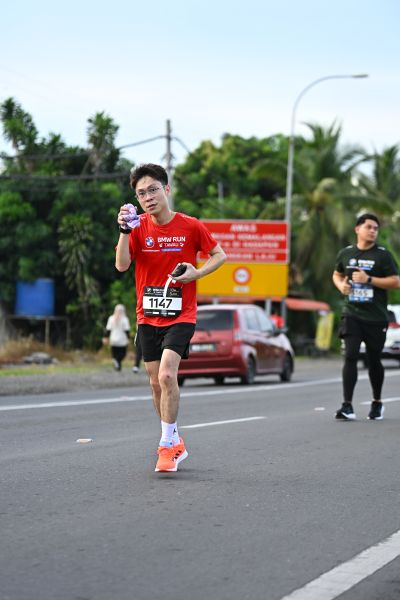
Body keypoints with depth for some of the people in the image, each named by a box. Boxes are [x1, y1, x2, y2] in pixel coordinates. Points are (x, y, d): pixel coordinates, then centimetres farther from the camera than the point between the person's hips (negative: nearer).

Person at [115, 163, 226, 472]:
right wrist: (125, 230, -26)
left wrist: (196, 273, -12)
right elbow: (122, 265, -13)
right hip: (148, 317, 4)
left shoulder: (191, 226, -7)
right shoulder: (139, 227, -1)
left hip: (180, 316, -4)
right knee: (156, 383, 10)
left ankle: (167, 445, -12)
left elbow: (219, 255, 5)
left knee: (167, 375, -21)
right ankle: (176, 443, 26)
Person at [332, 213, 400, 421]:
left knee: (373, 360, 8)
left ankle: (377, 402, 29)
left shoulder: (383, 255, -3)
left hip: (376, 317, -1)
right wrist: (341, 285, 1)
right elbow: (336, 274, 24)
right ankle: (347, 406, -15)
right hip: (352, 315, 1)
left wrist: (369, 279, -17)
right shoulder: (346, 254, 6)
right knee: (350, 356, -13)